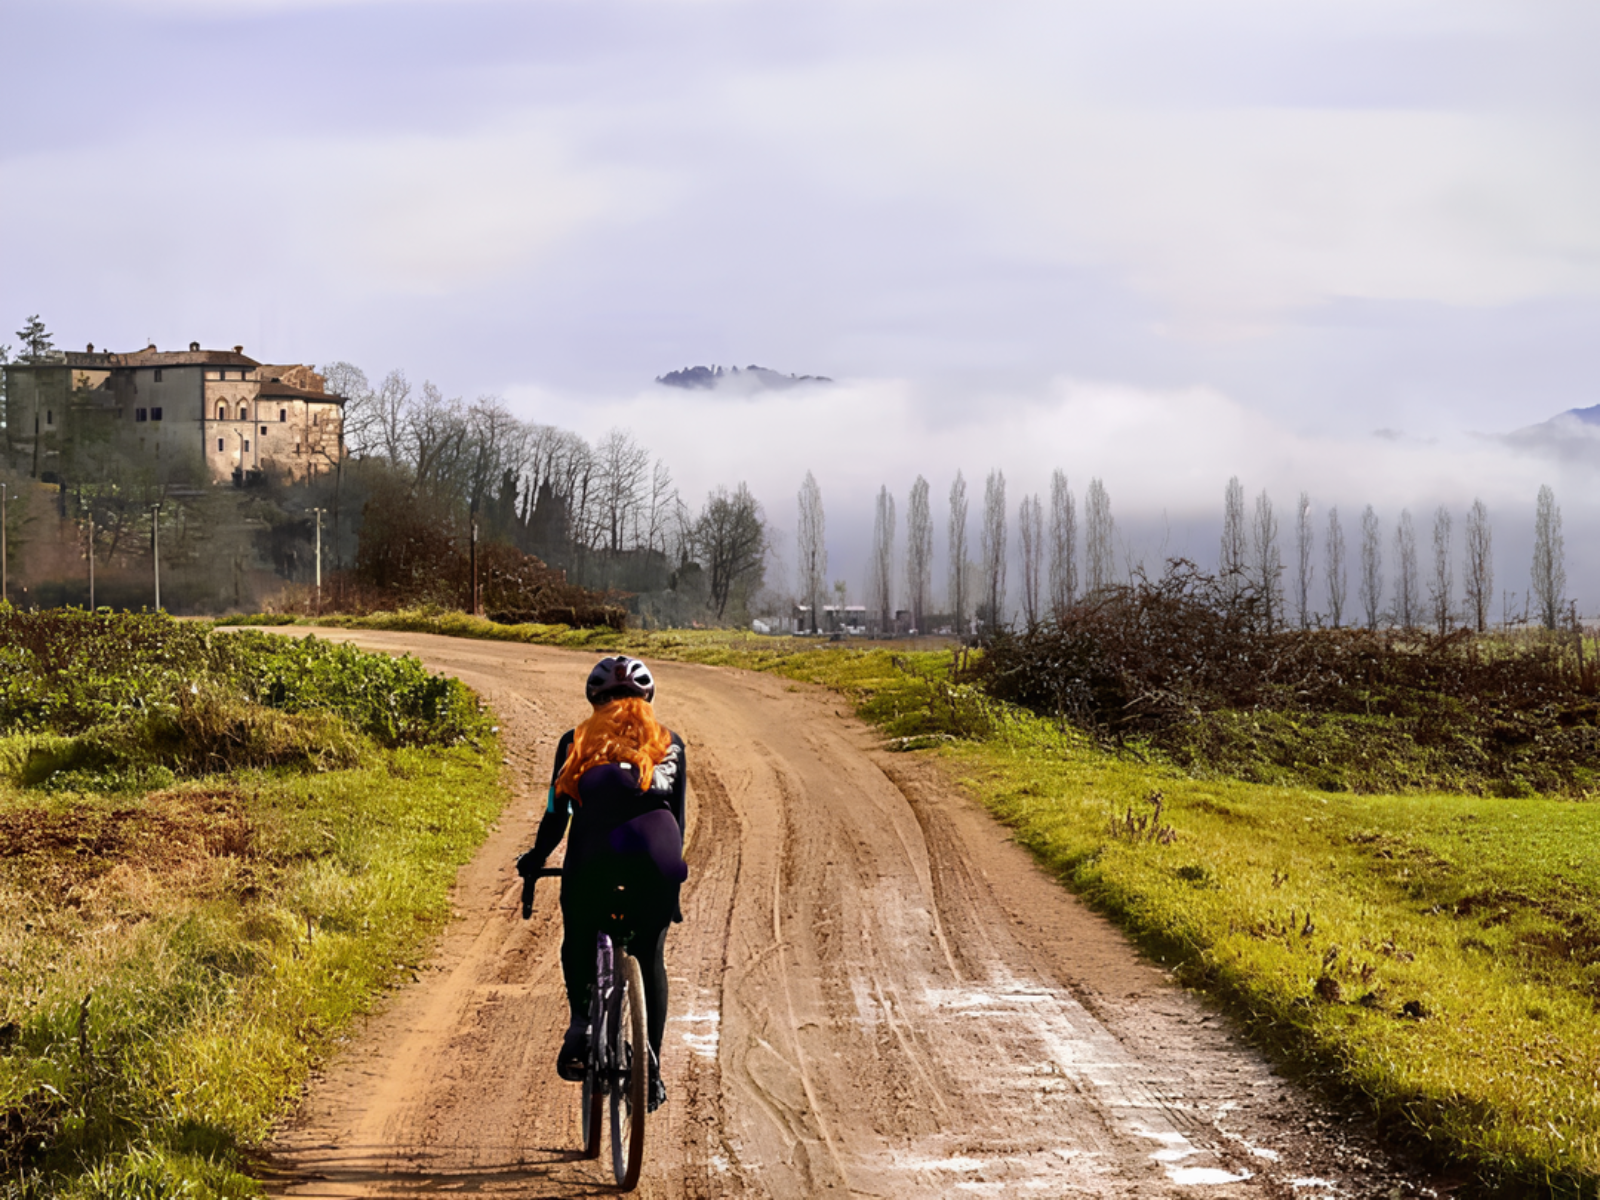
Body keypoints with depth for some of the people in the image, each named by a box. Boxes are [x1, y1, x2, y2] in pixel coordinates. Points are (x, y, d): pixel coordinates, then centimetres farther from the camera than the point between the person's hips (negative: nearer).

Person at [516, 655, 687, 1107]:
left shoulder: (578, 741, 19)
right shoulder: (669, 745, 24)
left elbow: (557, 811, 17)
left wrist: (535, 859, 32)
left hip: (595, 852, -1)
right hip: (657, 853, 1)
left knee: (579, 945, 21)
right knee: (651, 959, 15)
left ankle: (581, 1019, -4)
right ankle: (651, 1067, 12)